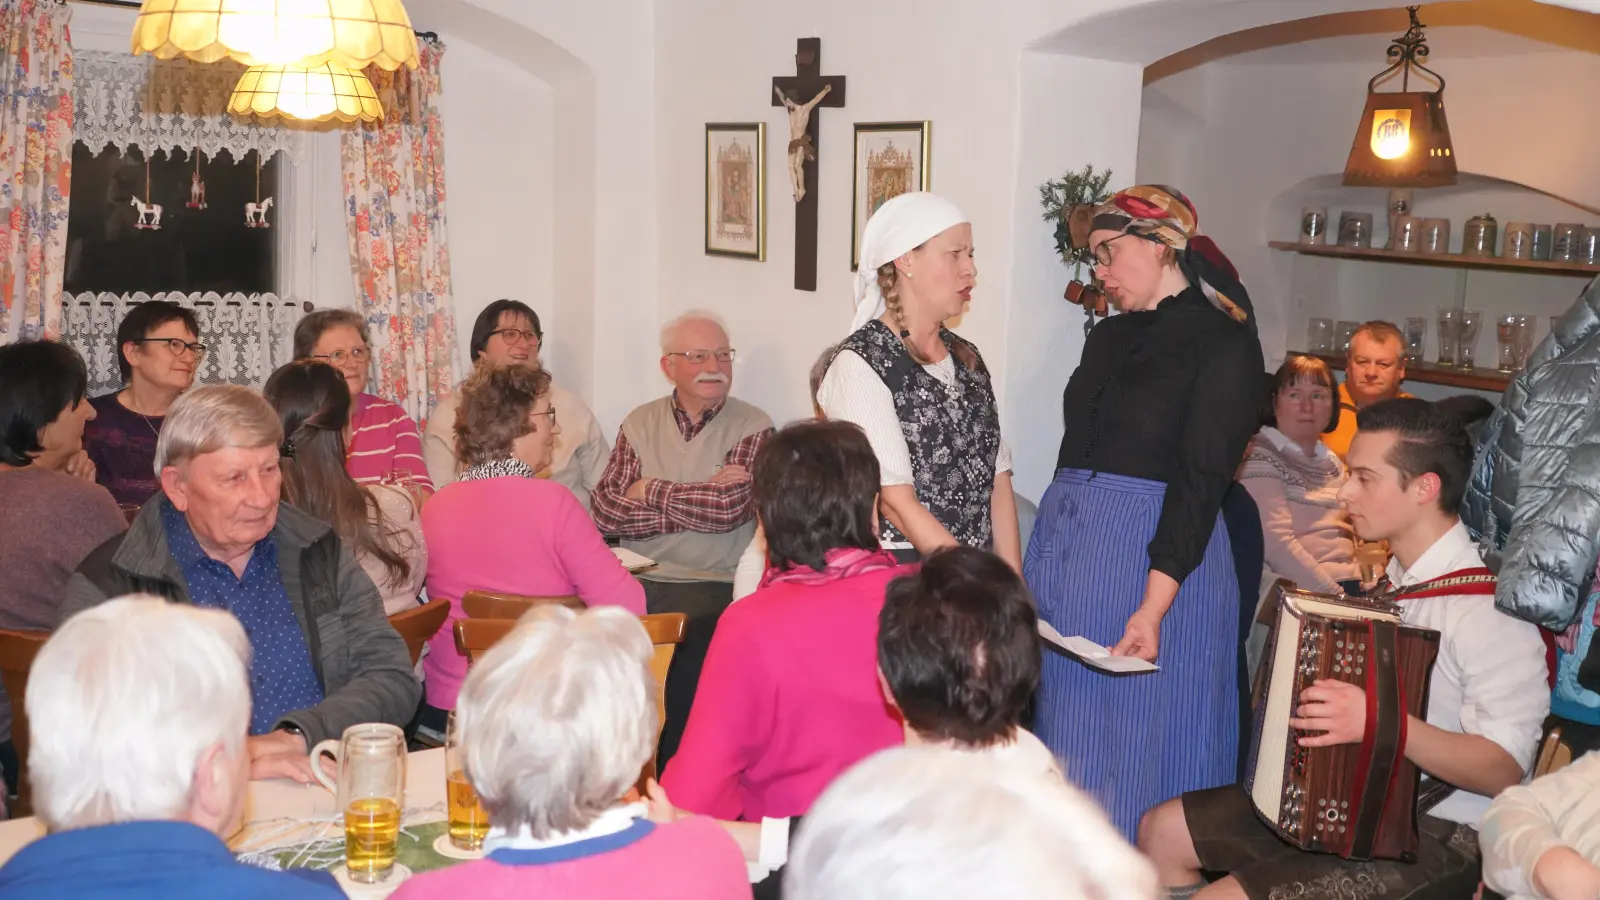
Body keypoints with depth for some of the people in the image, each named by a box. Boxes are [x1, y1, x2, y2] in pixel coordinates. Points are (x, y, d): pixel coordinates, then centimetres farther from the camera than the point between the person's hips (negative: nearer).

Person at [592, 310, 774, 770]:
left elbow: (727, 508, -12)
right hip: (637, 578, 3)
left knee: (692, 640, -32)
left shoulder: (753, 428, 4)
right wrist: (698, 503, -8)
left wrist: (649, 490, 0)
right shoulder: (640, 424, 14)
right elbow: (606, 512, 1)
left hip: (712, 584, -3)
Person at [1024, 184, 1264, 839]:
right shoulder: (1111, 336, 14)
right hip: (1066, 543, 7)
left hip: (1155, 557, -7)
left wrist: (1153, 606, -21)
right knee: (1061, 723, 11)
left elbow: (1201, 481, -15)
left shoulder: (1222, 342, -8)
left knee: (1133, 740, 0)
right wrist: (1047, 559, 11)